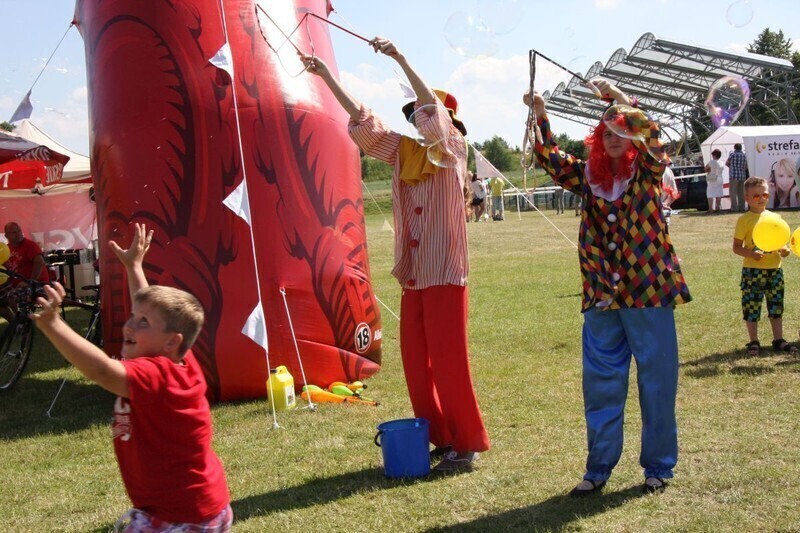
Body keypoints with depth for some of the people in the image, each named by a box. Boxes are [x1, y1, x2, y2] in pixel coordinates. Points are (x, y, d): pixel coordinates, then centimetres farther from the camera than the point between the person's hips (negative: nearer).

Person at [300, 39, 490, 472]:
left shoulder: (453, 150, -4)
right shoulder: (405, 152, 12)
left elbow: (435, 107, -20)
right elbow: (362, 119, 11)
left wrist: (400, 59, -26)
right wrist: (326, 75, 6)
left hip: (444, 274, -7)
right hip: (412, 276, 7)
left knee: (448, 362, -4)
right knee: (415, 362, 8)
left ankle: (467, 444, 7)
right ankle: (440, 439, 19)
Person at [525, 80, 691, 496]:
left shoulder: (646, 172, 1)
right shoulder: (588, 175, 10)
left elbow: (653, 138, -17)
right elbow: (552, 161, 1)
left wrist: (619, 98, -22)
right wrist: (540, 116, -10)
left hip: (648, 290, -3)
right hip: (602, 295, 3)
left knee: (656, 379, 5)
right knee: (600, 382, 9)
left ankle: (658, 467, 18)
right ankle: (598, 468, 20)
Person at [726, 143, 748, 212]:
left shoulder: (732, 154, -6)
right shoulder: (744, 155, 7)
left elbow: (726, 163, 6)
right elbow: (746, 167, 14)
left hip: (734, 176, -5)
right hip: (742, 176, 5)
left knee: (733, 193, -2)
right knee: (741, 193, 12)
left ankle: (734, 207, -6)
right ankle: (742, 207, 13)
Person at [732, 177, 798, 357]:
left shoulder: (774, 217, 7)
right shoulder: (744, 220, -7)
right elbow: (736, 247, -6)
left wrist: (784, 249, -5)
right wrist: (751, 253, -24)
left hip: (774, 269, 4)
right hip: (752, 270, -4)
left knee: (776, 305, 12)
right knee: (751, 306, 1)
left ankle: (778, 340, 23)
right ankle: (754, 342, 13)